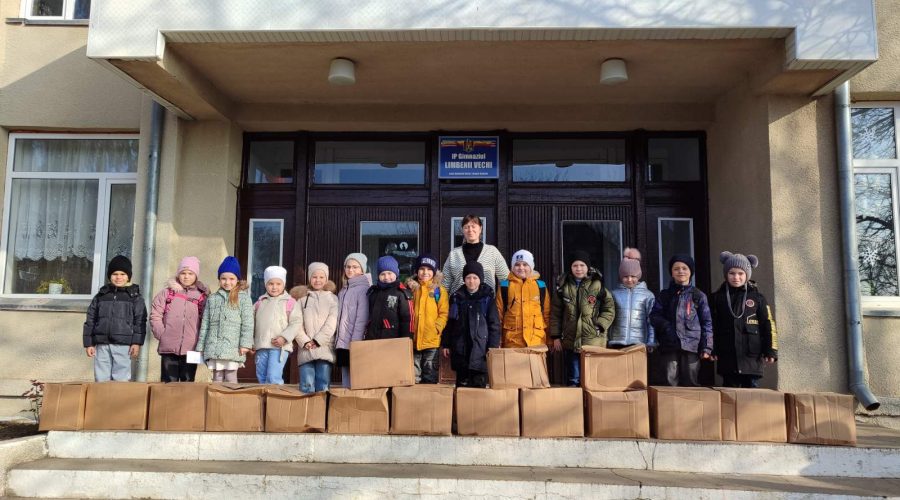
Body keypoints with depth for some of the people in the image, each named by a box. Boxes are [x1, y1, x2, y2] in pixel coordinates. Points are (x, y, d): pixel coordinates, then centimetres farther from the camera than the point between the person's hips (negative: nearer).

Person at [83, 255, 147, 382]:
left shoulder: (135, 296, 5)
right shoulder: (101, 295, 13)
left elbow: (140, 321, -1)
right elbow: (90, 320, 14)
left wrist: (137, 342, -10)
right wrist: (88, 343, 7)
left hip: (123, 344, -3)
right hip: (102, 344, 3)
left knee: (121, 380, -3)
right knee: (101, 380, 5)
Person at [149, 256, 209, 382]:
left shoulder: (202, 296, 6)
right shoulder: (167, 292, 7)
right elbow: (155, 315, 5)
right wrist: (162, 334, -3)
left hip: (191, 349, 0)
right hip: (169, 348, 0)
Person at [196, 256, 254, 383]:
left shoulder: (244, 298, 3)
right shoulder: (212, 298, 14)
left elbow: (247, 323, -3)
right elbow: (205, 324, 15)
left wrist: (245, 344, -12)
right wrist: (200, 346, 11)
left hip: (233, 347, -3)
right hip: (214, 347, 3)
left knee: (230, 378, -2)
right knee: (217, 378, 7)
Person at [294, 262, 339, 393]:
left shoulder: (332, 298, 10)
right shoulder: (302, 298, 13)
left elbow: (332, 323, -1)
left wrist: (317, 340, -9)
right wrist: (305, 341, -8)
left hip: (325, 347, -1)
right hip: (306, 348, 1)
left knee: (323, 385, -2)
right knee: (307, 385, -4)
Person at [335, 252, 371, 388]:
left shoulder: (363, 289, -5)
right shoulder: (343, 291, 18)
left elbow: (362, 318, -12)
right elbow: (339, 317, 17)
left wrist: (355, 342, -18)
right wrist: (338, 341, 9)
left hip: (355, 343, -7)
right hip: (342, 344, 7)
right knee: (346, 381, 9)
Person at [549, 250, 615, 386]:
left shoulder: (598, 285, -1)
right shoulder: (563, 286, 5)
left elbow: (609, 309, 3)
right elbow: (555, 312, 8)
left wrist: (599, 326, -8)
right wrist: (555, 336, 5)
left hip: (593, 341, -2)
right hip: (570, 341, 2)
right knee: (573, 379, 9)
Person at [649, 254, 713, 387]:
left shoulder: (699, 296, 8)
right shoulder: (665, 295, 13)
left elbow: (707, 323, 6)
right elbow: (654, 316, 8)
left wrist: (706, 347, -1)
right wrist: (666, 326, -11)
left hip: (691, 345, -1)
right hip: (669, 346, 1)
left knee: (690, 384, 3)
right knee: (671, 383, 1)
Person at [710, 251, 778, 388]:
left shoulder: (757, 297, 3)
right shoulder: (717, 297, 6)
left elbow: (768, 325, 3)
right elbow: (712, 326, 8)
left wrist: (770, 351, -2)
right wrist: (712, 350, 3)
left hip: (752, 356, -1)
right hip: (727, 356, 1)